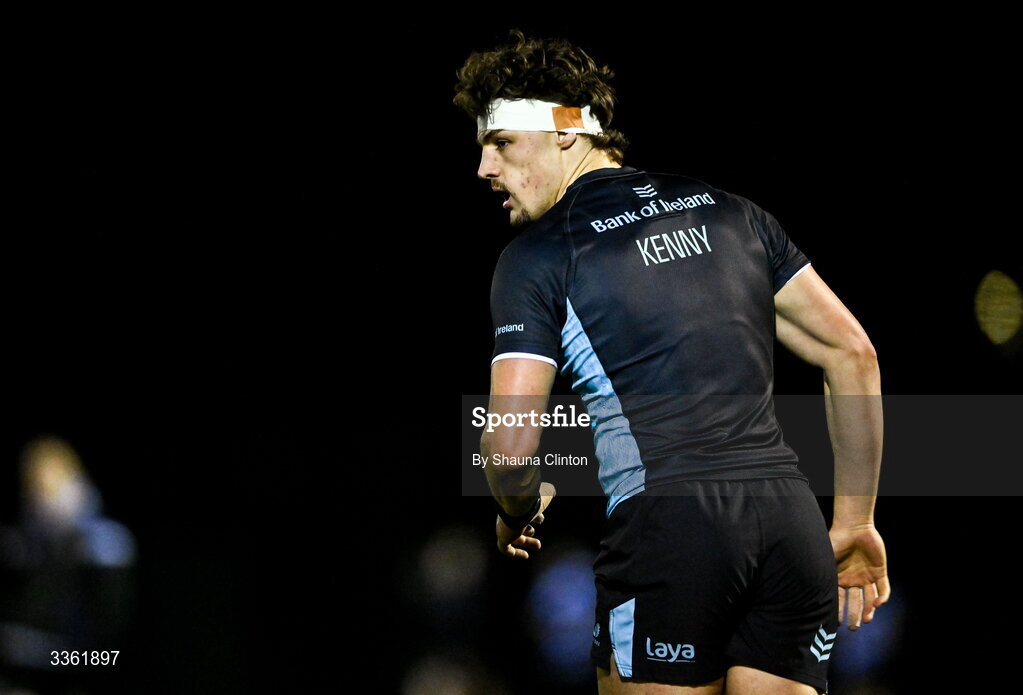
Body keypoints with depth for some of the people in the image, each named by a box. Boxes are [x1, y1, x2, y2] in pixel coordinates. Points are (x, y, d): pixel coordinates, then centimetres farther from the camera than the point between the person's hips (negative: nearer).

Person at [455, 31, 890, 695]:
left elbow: (510, 441, -5)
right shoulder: (730, 211, 18)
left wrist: (519, 513, 19)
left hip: (665, 523, -4)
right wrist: (856, 522, 20)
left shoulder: (538, 254, 3)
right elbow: (853, 353, 15)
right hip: (791, 517, 5)